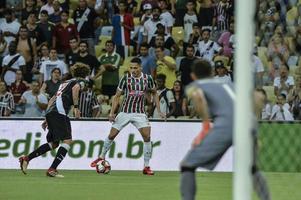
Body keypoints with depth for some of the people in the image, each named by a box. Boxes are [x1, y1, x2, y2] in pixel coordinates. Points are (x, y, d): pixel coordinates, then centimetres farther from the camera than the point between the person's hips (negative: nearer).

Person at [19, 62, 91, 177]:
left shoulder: (66, 82, 32)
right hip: (59, 112, -8)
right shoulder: (81, 81, 9)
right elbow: (75, 88, -16)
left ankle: (26, 159, 11)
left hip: (50, 112, 9)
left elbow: (52, 99, 31)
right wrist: (76, 106, -15)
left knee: (53, 143, 15)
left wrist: (47, 119, 32)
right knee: (67, 141, -11)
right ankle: (52, 169, -21)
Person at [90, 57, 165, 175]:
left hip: (139, 113, 0)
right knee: (111, 135, 3)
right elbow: (117, 96, 0)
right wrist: (112, 113, -9)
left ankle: (146, 167, -7)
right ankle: (102, 157, 28)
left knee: (147, 137, -16)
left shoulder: (147, 79, -4)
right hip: (125, 112, 0)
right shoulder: (126, 78, -7)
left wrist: (159, 111, 8)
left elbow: (154, 93, 13)